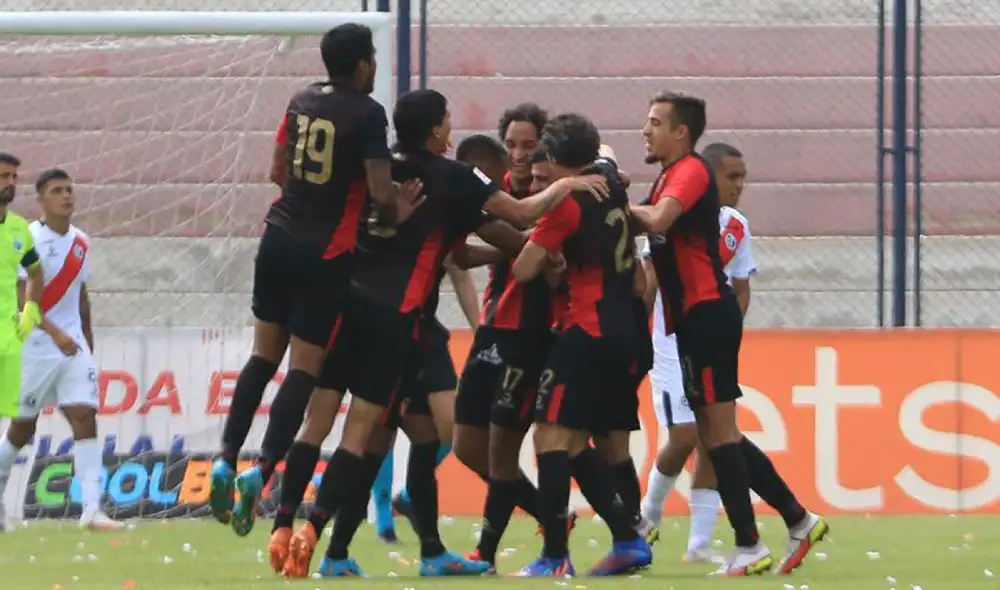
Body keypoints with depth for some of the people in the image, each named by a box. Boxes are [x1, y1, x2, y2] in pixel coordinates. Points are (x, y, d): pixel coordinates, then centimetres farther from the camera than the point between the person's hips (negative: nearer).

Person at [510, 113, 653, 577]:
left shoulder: (568, 202, -11)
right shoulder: (611, 182, 10)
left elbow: (523, 270, -11)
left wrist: (548, 257, 9)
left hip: (588, 330, -8)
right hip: (623, 331, 8)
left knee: (551, 434, -9)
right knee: (575, 443, 14)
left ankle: (555, 556, -16)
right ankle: (628, 542, 10)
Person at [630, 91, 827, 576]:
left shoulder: (691, 172, -11)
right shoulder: (669, 178, 19)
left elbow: (658, 221, -27)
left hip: (707, 314, -10)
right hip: (696, 317, 10)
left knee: (718, 432, -9)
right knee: (718, 435, 12)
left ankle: (749, 549, -9)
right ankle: (799, 521, 17)